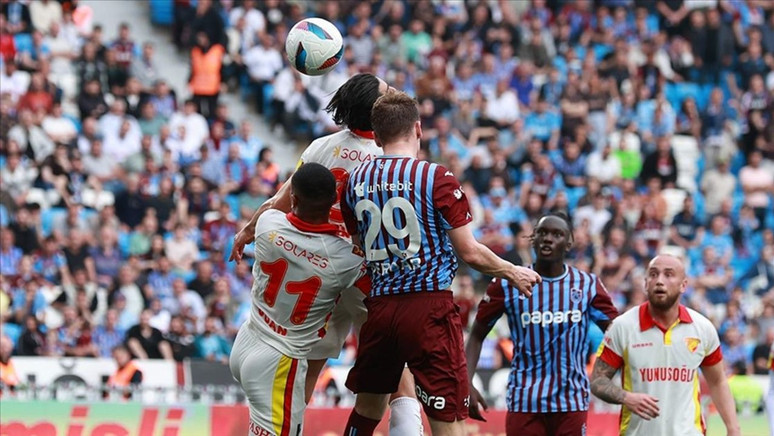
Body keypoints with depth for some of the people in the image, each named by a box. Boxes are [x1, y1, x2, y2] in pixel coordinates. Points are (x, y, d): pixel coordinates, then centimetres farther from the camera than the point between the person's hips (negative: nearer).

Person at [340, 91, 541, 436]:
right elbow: (470, 253, -7)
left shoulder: (355, 182, 7)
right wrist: (513, 273, 10)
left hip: (379, 304, 5)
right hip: (428, 306, -5)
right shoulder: (436, 178, -8)